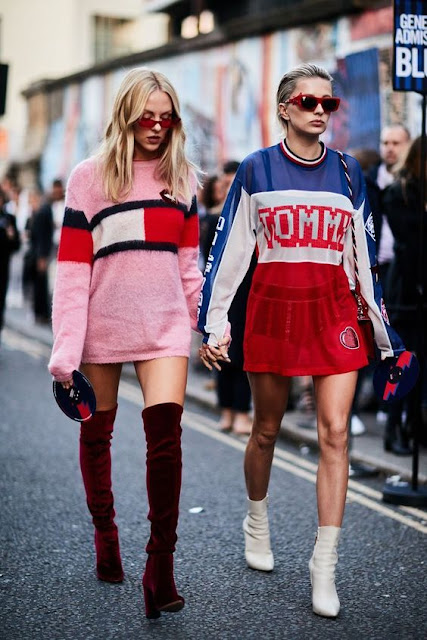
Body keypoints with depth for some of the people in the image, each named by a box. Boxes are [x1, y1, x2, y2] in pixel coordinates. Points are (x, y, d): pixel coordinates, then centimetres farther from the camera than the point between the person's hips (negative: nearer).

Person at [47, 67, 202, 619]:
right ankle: (104, 531, 35)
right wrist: (65, 347, -12)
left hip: (164, 325, 1)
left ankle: (160, 564, -6)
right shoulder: (90, 177, -2)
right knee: (96, 433, 12)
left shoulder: (182, 176, 8)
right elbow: (72, 269, -6)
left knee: (165, 435, -12)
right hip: (102, 324, -1)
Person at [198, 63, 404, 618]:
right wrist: (213, 324, -4)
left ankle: (324, 567, -1)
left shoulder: (348, 172, 9)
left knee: (335, 432, -7)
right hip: (272, 308, -1)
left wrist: (384, 333, 11)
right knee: (267, 429, 10)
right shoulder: (256, 170, 2)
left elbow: (365, 257, 12)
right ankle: (257, 522, 37)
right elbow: (228, 250, 1)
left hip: (334, 311, 2)